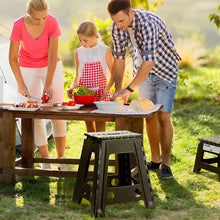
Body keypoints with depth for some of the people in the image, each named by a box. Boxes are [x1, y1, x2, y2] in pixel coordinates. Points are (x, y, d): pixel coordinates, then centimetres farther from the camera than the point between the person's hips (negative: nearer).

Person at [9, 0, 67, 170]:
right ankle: (46, 160, 4)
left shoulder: (52, 23, -25)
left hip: (51, 66, 0)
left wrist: (48, 84, -21)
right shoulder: (19, 26, -25)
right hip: (28, 68, 0)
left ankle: (61, 157, 0)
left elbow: (53, 56, -20)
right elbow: (12, 57, -16)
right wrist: (20, 83, -18)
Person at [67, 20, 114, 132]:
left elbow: (113, 74, 0)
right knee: (89, 129, 10)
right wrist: (73, 87, -1)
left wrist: (107, 88, -15)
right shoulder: (78, 52, 8)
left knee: (100, 129, -6)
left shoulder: (104, 50, -3)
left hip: (100, 92, -4)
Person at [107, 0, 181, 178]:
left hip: (165, 71, -5)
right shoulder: (117, 28, -14)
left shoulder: (148, 22, -35)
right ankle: (155, 160, 18)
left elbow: (149, 60, -43)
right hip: (143, 71, 6)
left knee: (163, 116, -10)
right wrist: (118, 88, -12)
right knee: (149, 117, 7)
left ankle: (165, 163, 0)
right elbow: (119, 57, -4)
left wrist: (129, 89, -45)